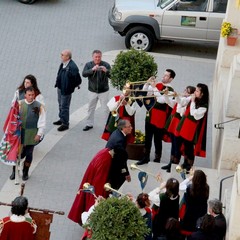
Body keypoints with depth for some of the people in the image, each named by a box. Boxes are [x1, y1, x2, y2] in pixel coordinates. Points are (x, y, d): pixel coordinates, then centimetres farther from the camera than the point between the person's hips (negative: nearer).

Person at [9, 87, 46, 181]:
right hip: (20, 132, 1)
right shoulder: (20, 104, -1)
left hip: (32, 134, -1)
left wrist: (39, 134, -6)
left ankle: (25, 172, 26)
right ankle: (14, 171, 23)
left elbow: (42, 122, -2)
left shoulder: (39, 106, -6)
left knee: (29, 153, 7)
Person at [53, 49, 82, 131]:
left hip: (66, 90, -9)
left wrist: (73, 86, -11)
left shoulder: (72, 67, -28)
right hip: (60, 87, 9)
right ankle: (62, 119, 44)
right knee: (61, 104, 25)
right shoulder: (63, 64, -1)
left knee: (64, 106, 2)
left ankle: (65, 124, 16)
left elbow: (78, 79, -23)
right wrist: (57, 83, 13)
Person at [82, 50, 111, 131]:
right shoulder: (88, 65, -3)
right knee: (91, 108, 13)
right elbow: (84, 74, -18)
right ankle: (89, 124, 27)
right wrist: (92, 69, -35)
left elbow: (111, 75, -17)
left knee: (106, 108, 0)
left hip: (103, 91, -2)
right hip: (92, 91, 2)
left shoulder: (106, 64, -7)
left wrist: (106, 71, -39)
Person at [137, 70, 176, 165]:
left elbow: (161, 100, -27)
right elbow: (144, 91, 12)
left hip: (159, 117, -6)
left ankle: (157, 159, 18)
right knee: (147, 137, 13)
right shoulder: (157, 85, 7)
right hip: (150, 115, 6)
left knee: (157, 139, 5)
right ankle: (146, 157, 23)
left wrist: (154, 87, -23)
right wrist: (147, 83, -4)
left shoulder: (170, 90, -12)